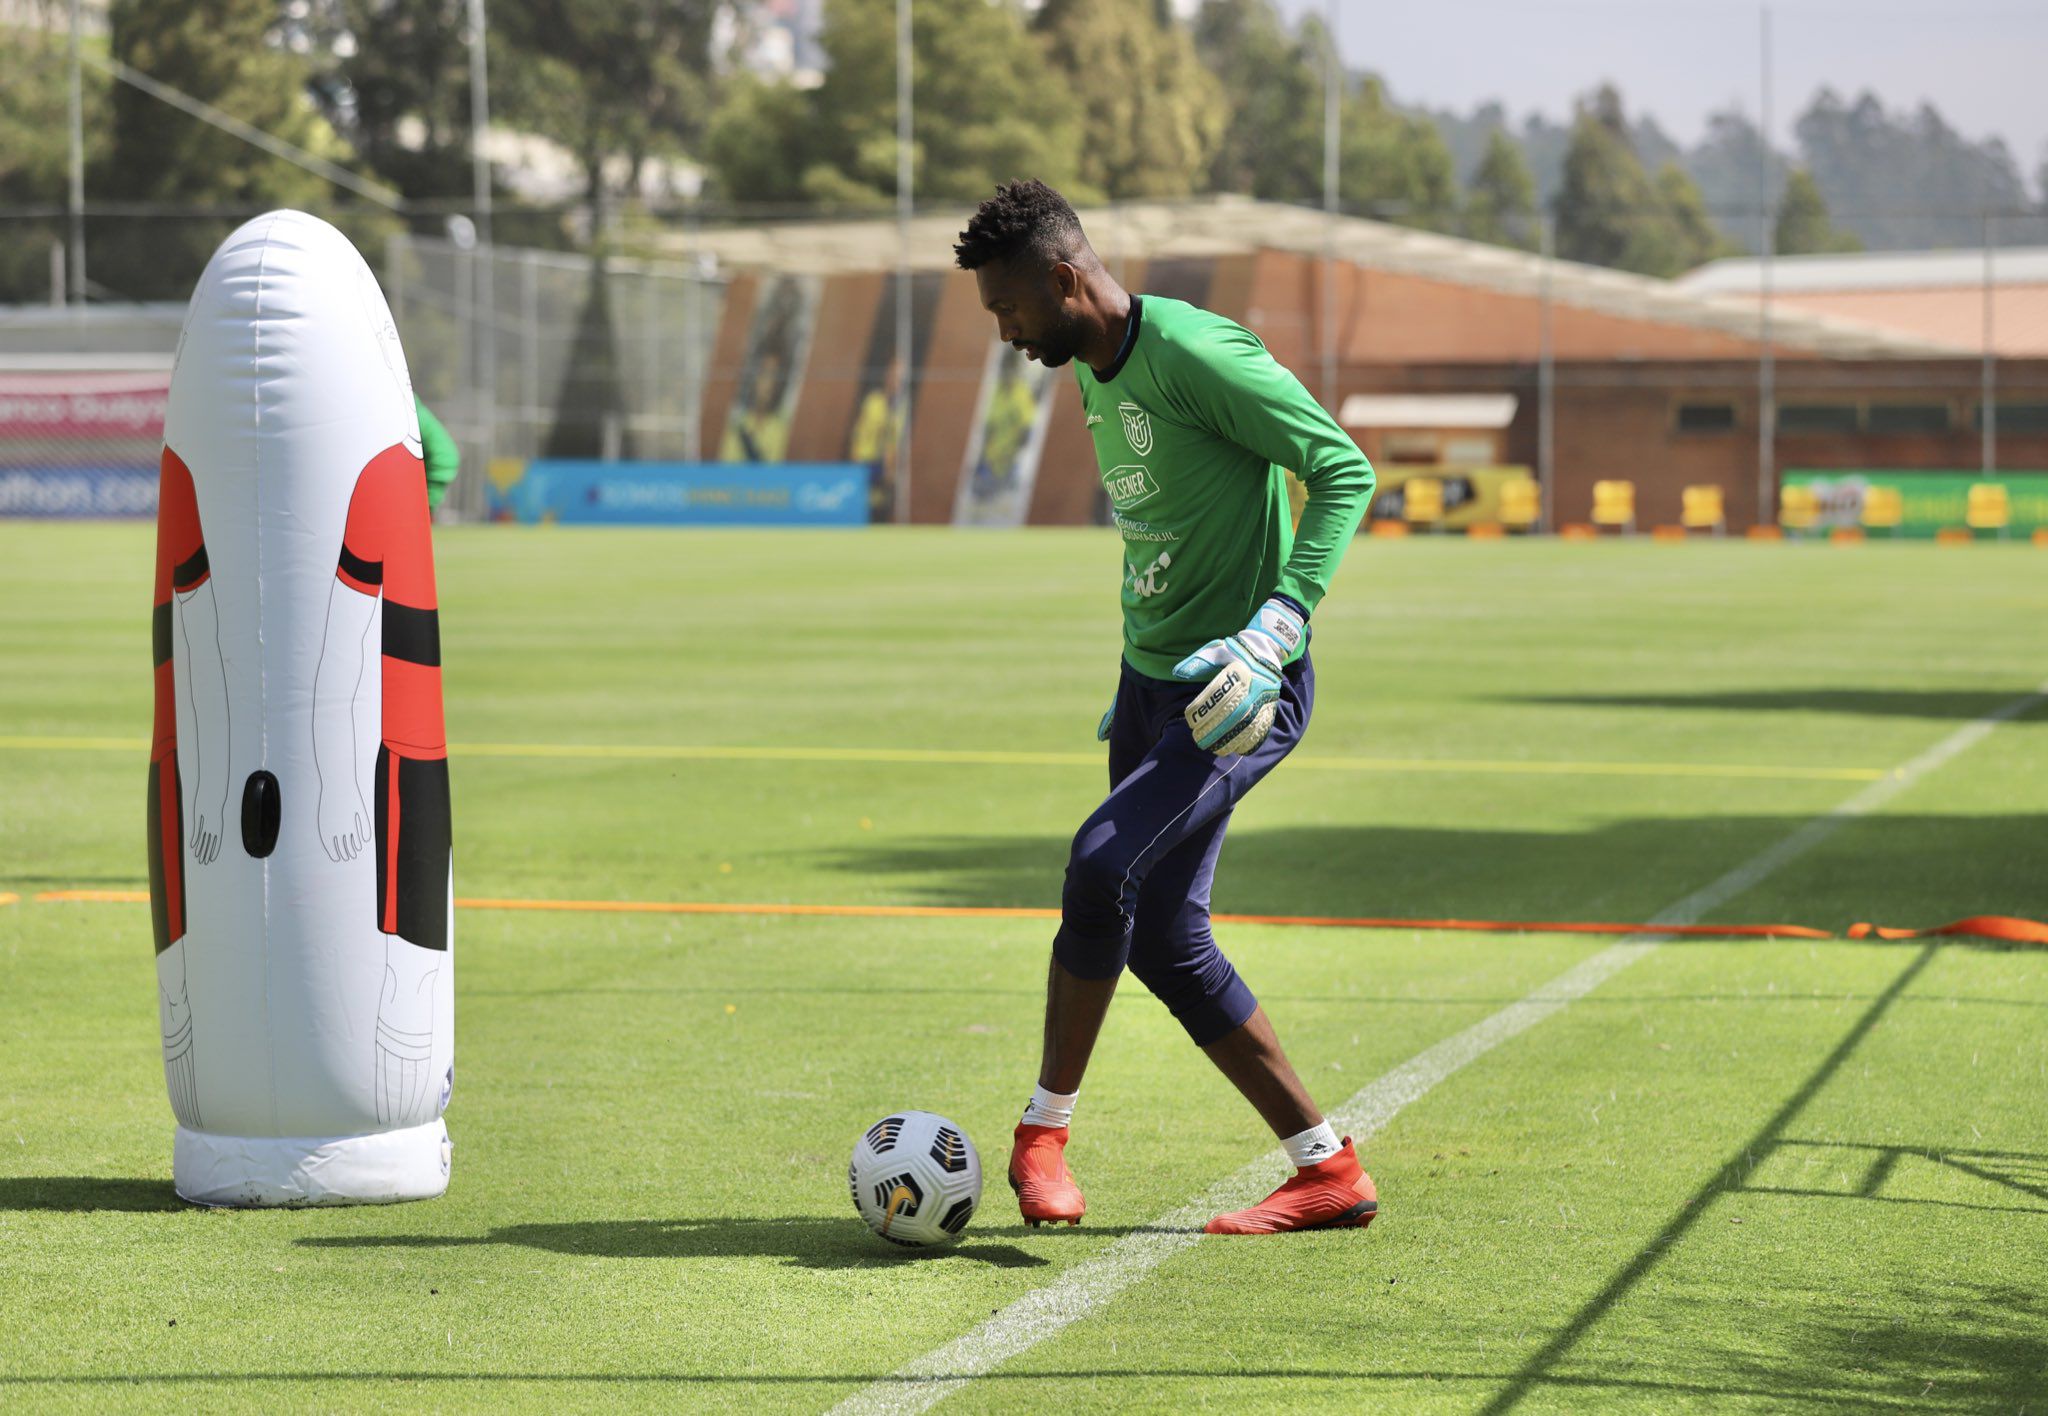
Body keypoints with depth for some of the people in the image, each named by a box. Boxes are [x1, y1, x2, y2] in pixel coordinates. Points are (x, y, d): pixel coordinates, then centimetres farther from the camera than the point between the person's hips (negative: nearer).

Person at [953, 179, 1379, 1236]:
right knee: (1164, 940, 6)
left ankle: (1044, 1130, -9)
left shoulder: (1193, 355, -17)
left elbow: (1344, 469, -18)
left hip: (1237, 689, -10)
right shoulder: (1095, 371, 12)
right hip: (1153, 678, 10)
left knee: (1102, 864, -24)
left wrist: (1282, 616, -28)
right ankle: (1328, 1170, 14)